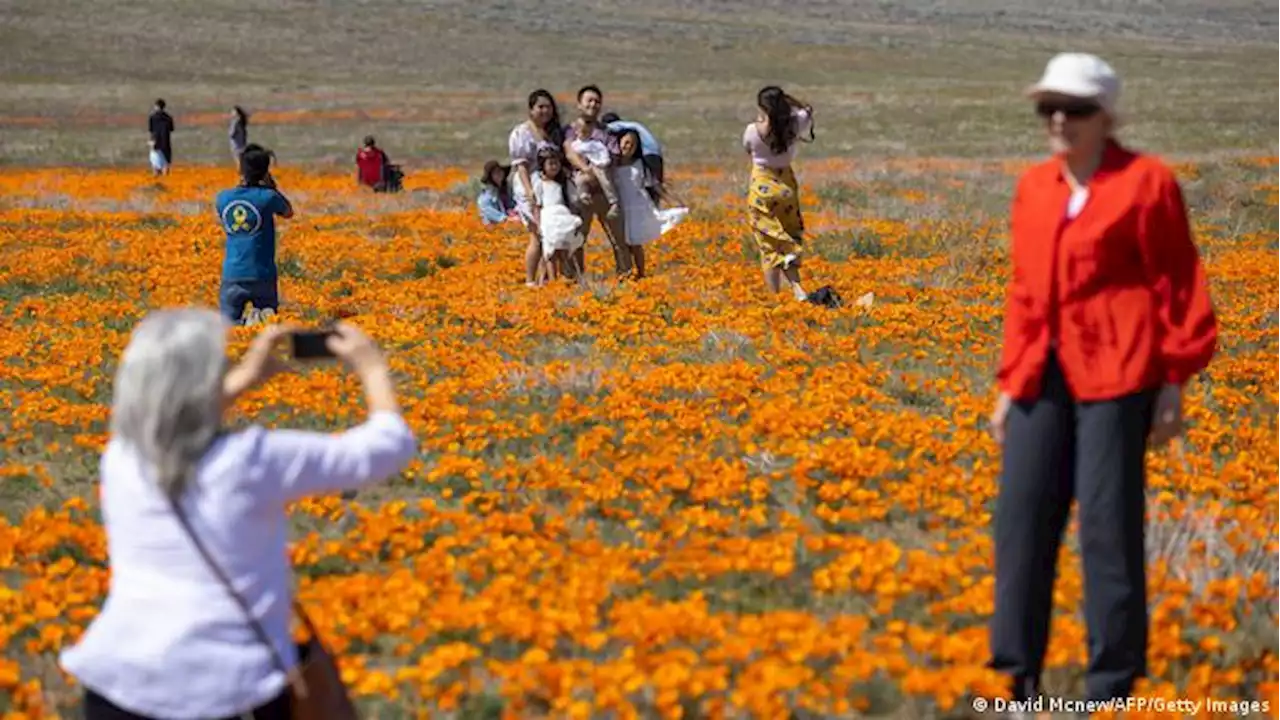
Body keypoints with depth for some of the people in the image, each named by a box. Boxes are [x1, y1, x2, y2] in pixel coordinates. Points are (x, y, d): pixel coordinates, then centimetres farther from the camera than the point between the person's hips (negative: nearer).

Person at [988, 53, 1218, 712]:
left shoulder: (1145, 181, -3)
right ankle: (1016, 674, 12)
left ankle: (1115, 682, 4)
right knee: (1020, 516, 3)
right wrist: (1009, 384, 15)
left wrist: (1173, 383, -7)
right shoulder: (1033, 189, 14)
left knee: (1107, 524, -5)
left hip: (1117, 371, -6)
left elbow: (1178, 286, -2)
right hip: (1045, 376, 6)